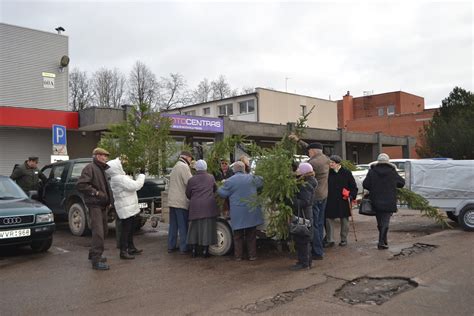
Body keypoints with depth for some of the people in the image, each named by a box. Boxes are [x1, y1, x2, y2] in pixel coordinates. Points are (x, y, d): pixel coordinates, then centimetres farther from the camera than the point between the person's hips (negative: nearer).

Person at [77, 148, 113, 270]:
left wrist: (108, 200, 16)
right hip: (94, 204, -10)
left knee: (102, 231, 15)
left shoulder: (102, 169, 19)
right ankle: (96, 260, -10)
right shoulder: (90, 168, -10)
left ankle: (93, 254, 29)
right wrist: (96, 192, -20)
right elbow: (81, 185, -21)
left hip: (102, 205, 10)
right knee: (98, 232, -13)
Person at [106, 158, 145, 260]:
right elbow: (136, 186, -23)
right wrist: (142, 175, -11)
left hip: (128, 207, 11)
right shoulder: (119, 179, -22)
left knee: (130, 228, 20)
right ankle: (123, 252, 1)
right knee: (126, 229, -5)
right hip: (126, 208, -11)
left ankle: (131, 248, 33)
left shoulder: (116, 178, 11)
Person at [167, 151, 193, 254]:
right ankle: (184, 248, 3)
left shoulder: (175, 167, 20)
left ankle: (171, 246, 18)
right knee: (183, 226, -1)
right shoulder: (184, 167, -11)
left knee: (173, 225, 14)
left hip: (172, 201, 9)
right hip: (181, 201, -9)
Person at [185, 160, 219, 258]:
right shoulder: (211, 178, 2)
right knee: (207, 228, 4)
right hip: (208, 206, 0)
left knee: (195, 227, 11)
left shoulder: (191, 180, 0)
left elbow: (188, 194, 6)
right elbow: (215, 189, 16)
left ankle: (193, 250, 15)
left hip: (195, 207, 1)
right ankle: (205, 250, 7)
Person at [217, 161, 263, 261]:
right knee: (251, 235, 12)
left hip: (238, 214, -1)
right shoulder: (251, 178, -2)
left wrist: (219, 188, 21)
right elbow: (261, 182, 14)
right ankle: (252, 255, 16)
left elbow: (223, 193, 0)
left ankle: (238, 256, 16)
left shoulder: (229, 181, -8)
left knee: (238, 236, 11)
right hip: (251, 212, 2)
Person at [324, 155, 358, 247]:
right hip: (330, 201, 2)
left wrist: (351, 197, -9)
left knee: (344, 220, 9)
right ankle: (330, 240, 7)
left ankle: (344, 239, 23)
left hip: (343, 201, -1)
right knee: (329, 219, -1)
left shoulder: (346, 173, -2)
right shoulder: (328, 173, 3)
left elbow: (354, 187, 3)